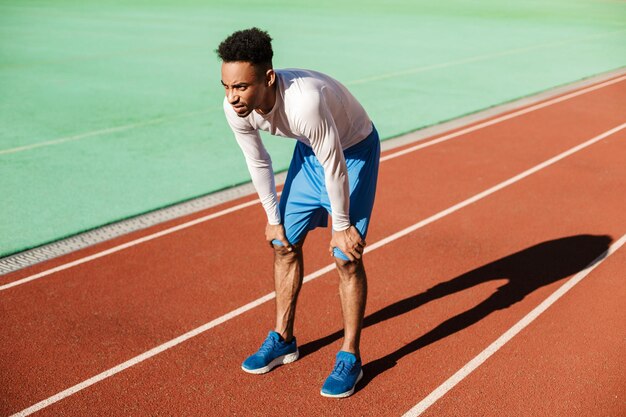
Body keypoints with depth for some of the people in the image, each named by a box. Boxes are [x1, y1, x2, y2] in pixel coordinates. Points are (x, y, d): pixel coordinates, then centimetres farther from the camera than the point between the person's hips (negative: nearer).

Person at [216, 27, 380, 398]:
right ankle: (283, 340, 26)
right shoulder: (236, 108, -22)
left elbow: (335, 167, -30)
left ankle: (350, 358, 7)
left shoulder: (304, 102, -43)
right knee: (284, 244, 9)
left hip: (354, 151, -6)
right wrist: (274, 219, 5)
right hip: (309, 151, 7)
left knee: (347, 256, -9)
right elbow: (258, 163, -4)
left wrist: (342, 226, -17)